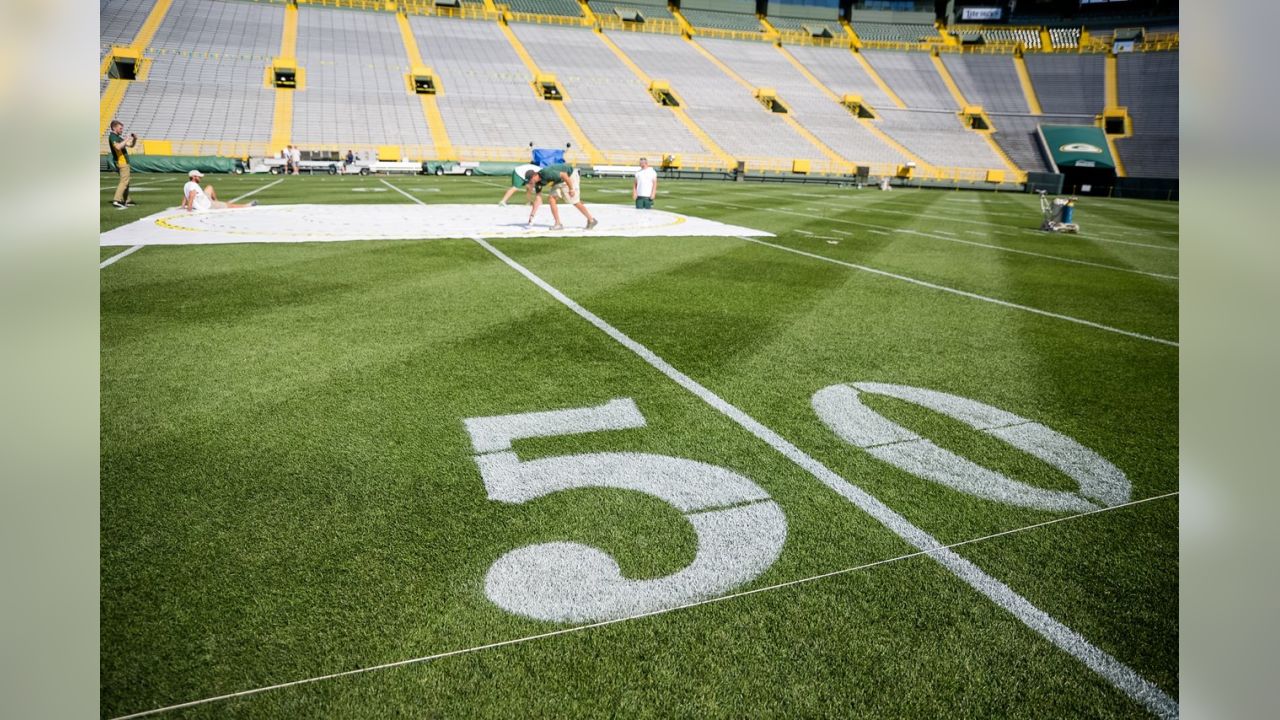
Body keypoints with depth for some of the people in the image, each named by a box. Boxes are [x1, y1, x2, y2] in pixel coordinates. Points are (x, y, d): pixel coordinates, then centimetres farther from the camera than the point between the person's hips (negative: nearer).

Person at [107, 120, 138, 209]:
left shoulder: (119, 137, 20)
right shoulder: (112, 137, -9)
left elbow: (131, 145, 23)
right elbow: (118, 147, -27)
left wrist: (135, 139, 4)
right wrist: (127, 139, -21)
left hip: (124, 162, 10)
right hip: (121, 162, -10)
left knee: (125, 181, 16)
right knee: (124, 181, -15)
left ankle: (126, 201, 22)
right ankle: (117, 200, -23)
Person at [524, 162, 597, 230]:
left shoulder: (546, 173, -34)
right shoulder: (538, 182, -7)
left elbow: (564, 175, -32)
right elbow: (538, 198, -5)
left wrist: (571, 189, -26)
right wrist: (532, 215, -8)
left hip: (570, 176, -8)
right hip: (559, 181, 8)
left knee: (574, 202, -6)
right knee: (551, 197, -5)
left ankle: (591, 220, 9)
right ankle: (558, 224, -1)